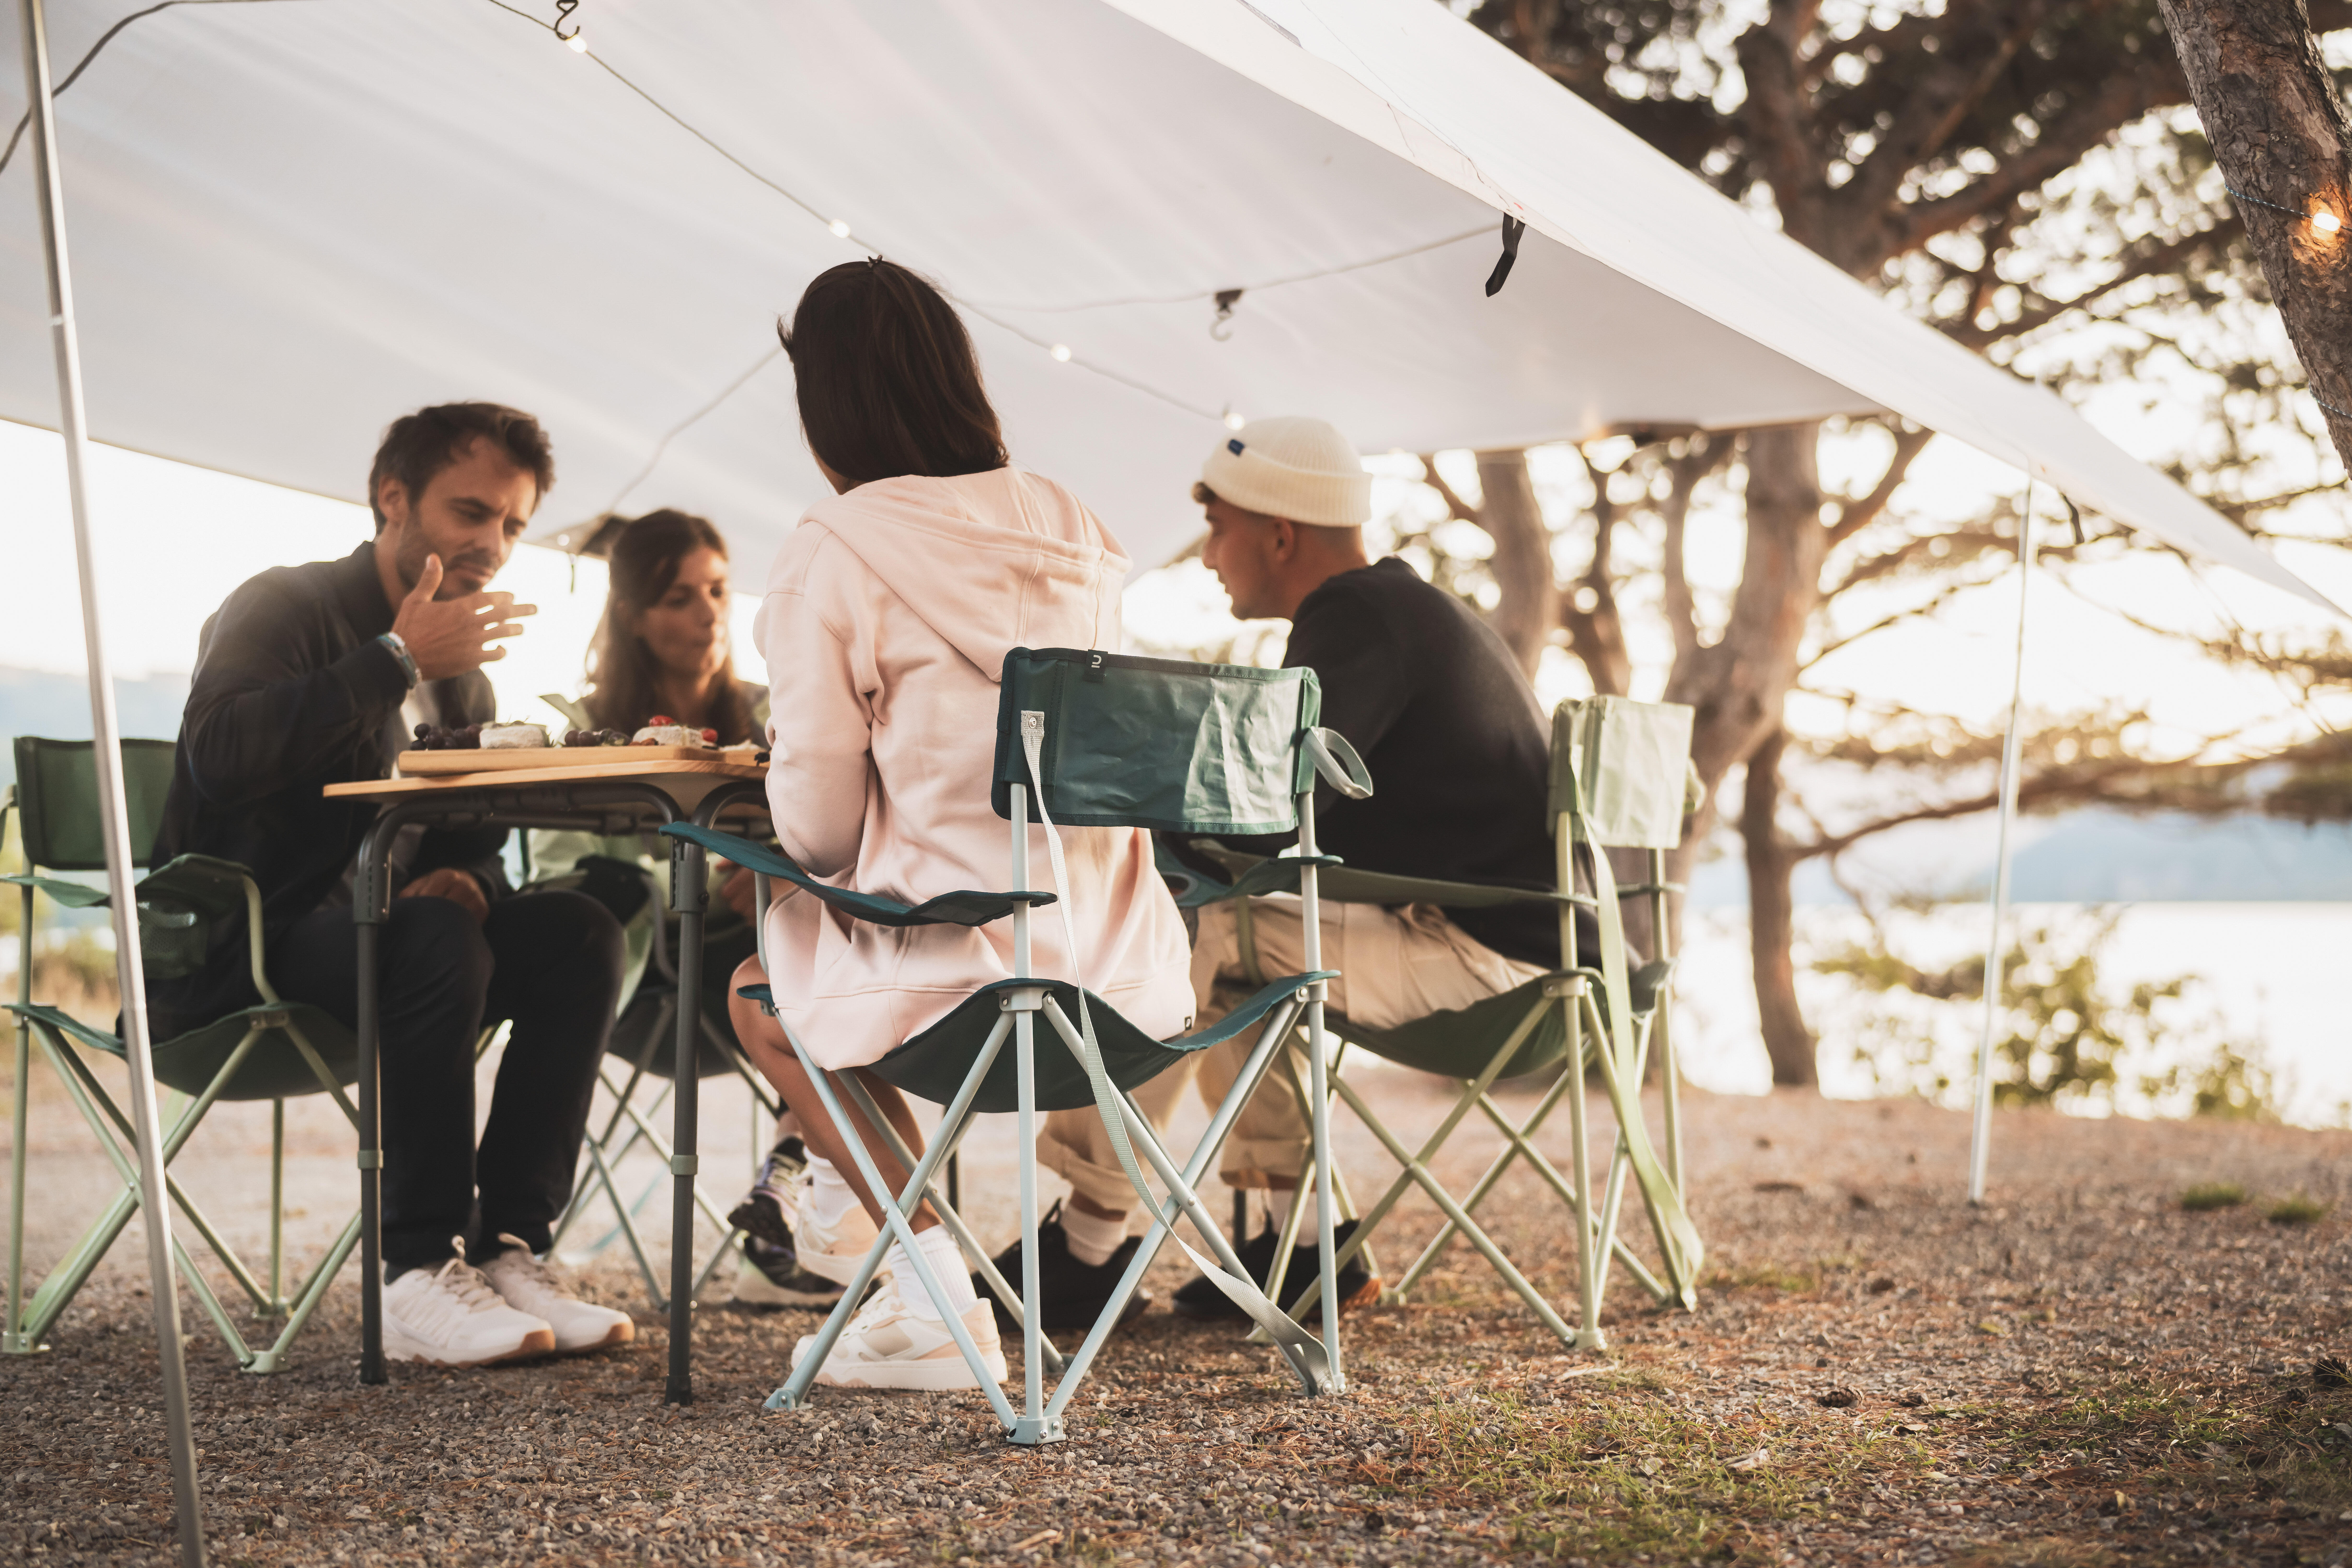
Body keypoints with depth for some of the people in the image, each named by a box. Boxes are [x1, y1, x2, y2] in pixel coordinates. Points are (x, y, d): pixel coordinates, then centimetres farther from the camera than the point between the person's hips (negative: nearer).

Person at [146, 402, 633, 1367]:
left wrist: (461, 879, -8)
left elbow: (471, 834, 17)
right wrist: (396, 660, -24)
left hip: (377, 943, 7)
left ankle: (504, 1249, -19)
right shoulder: (285, 607, -7)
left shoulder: (462, 669, 16)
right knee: (438, 942, -34)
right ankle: (419, 1279, -31)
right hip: (228, 956, -7)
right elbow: (222, 755, -27)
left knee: (580, 935, -14)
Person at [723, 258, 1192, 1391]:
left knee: (762, 991, 23)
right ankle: (848, 1203, 50)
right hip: (1130, 976, 7)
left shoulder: (830, 553, -7)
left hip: (975, 977, -7)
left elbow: (818, 828, -6)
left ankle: (941, 1304, 11)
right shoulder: (1073, 528, 10)